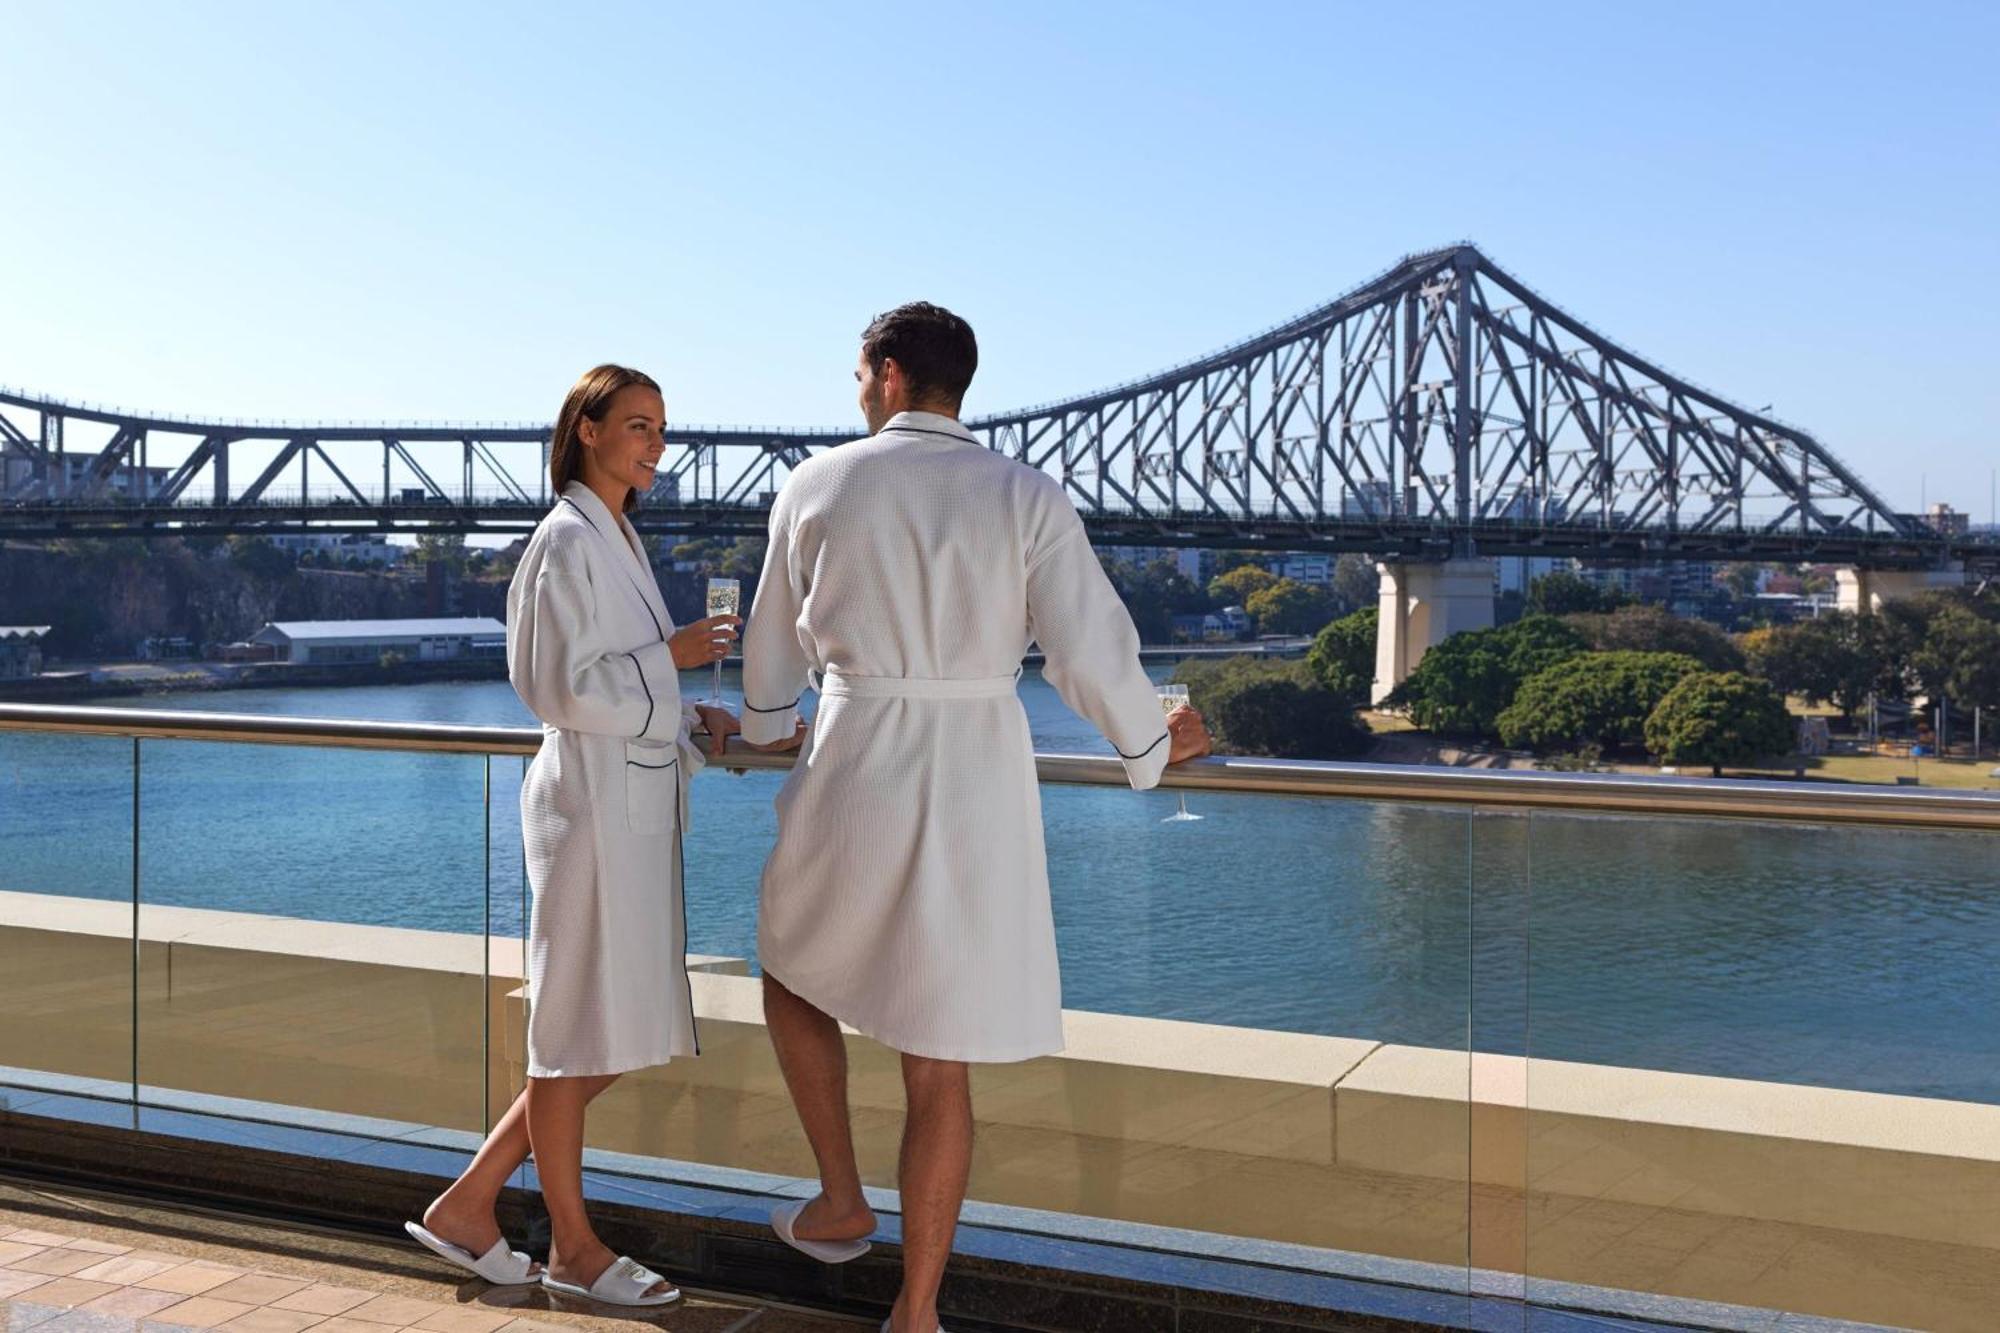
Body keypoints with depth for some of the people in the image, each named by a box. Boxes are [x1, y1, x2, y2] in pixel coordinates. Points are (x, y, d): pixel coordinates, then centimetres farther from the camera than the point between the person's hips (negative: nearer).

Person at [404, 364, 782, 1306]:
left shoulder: (617, 539, 17)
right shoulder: (568, 540, -12)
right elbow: (569, 690, -18)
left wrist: (696, 723, 8)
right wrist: (672, 656, -12)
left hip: (636, 808, 10)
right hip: (592, 804, -10)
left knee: (609, 1041, 14)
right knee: (578, 1037, 3)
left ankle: (466, 1206, 22)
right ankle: (573, 1248, 17)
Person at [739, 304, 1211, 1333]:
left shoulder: (816, 487, 2)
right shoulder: (1029, 499, -1)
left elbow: (775, 647, 15)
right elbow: (1092, 657, -8)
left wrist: (764, 722, 37)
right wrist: (1153, 744, 13)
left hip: (854, 783, -1)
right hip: (980, 793, 1)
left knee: (793, 975, 29)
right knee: (938, 1066, 10)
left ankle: (840, 1204, 31)